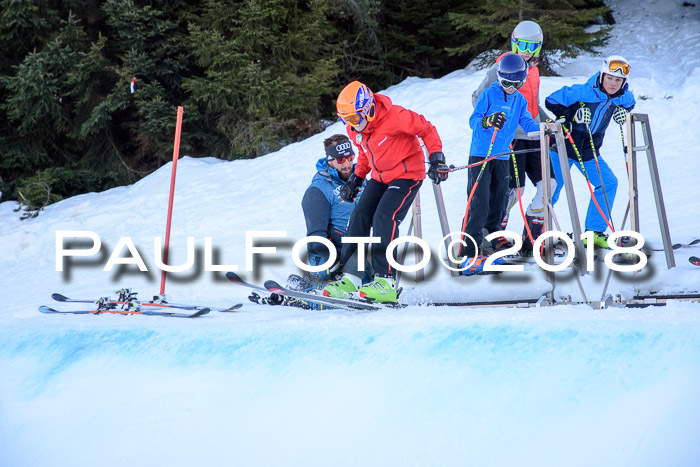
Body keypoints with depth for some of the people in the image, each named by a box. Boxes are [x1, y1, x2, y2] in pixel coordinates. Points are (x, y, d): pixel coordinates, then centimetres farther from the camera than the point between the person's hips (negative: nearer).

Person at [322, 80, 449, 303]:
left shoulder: (394, 116, -25)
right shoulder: (354, 130, -1)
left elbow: (427, 129, -14)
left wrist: (436, 158, -19)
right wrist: (356, 179, 12)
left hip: (407, 174, -7)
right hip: (380, 176, 8)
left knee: (384, 219, -23)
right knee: (359, 218, -6)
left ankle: (386, 281, -22)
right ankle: (349, 278, -4)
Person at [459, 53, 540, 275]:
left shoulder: (520, 100, 10)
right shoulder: (489, 94, -7)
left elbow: (527, 123, 11)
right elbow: (473, 120, -13)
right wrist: (488, 121, -33)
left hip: (502, 157, 6)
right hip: (480, 155, -6)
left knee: (497, 203, 10)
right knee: (479, 204, -13)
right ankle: (467, 253, -13)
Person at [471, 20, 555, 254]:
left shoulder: (533, 70, 17)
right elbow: (478, 98, -3)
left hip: (533, 137, 7)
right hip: (511, 136, -7)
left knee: (548, 182, -1)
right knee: (515, 187, -10)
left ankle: (531, 238, 7)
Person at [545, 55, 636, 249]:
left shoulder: (623, 97, -6)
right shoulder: (583, 92, -23)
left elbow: (629, 103, 20)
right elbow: (551, 101, -18)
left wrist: (624, 111, -2)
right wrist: (572, 114, -29)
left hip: (589, 152, 6)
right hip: (564, 145, -6)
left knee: (608, 183, -3)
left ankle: (594, 232, 4)